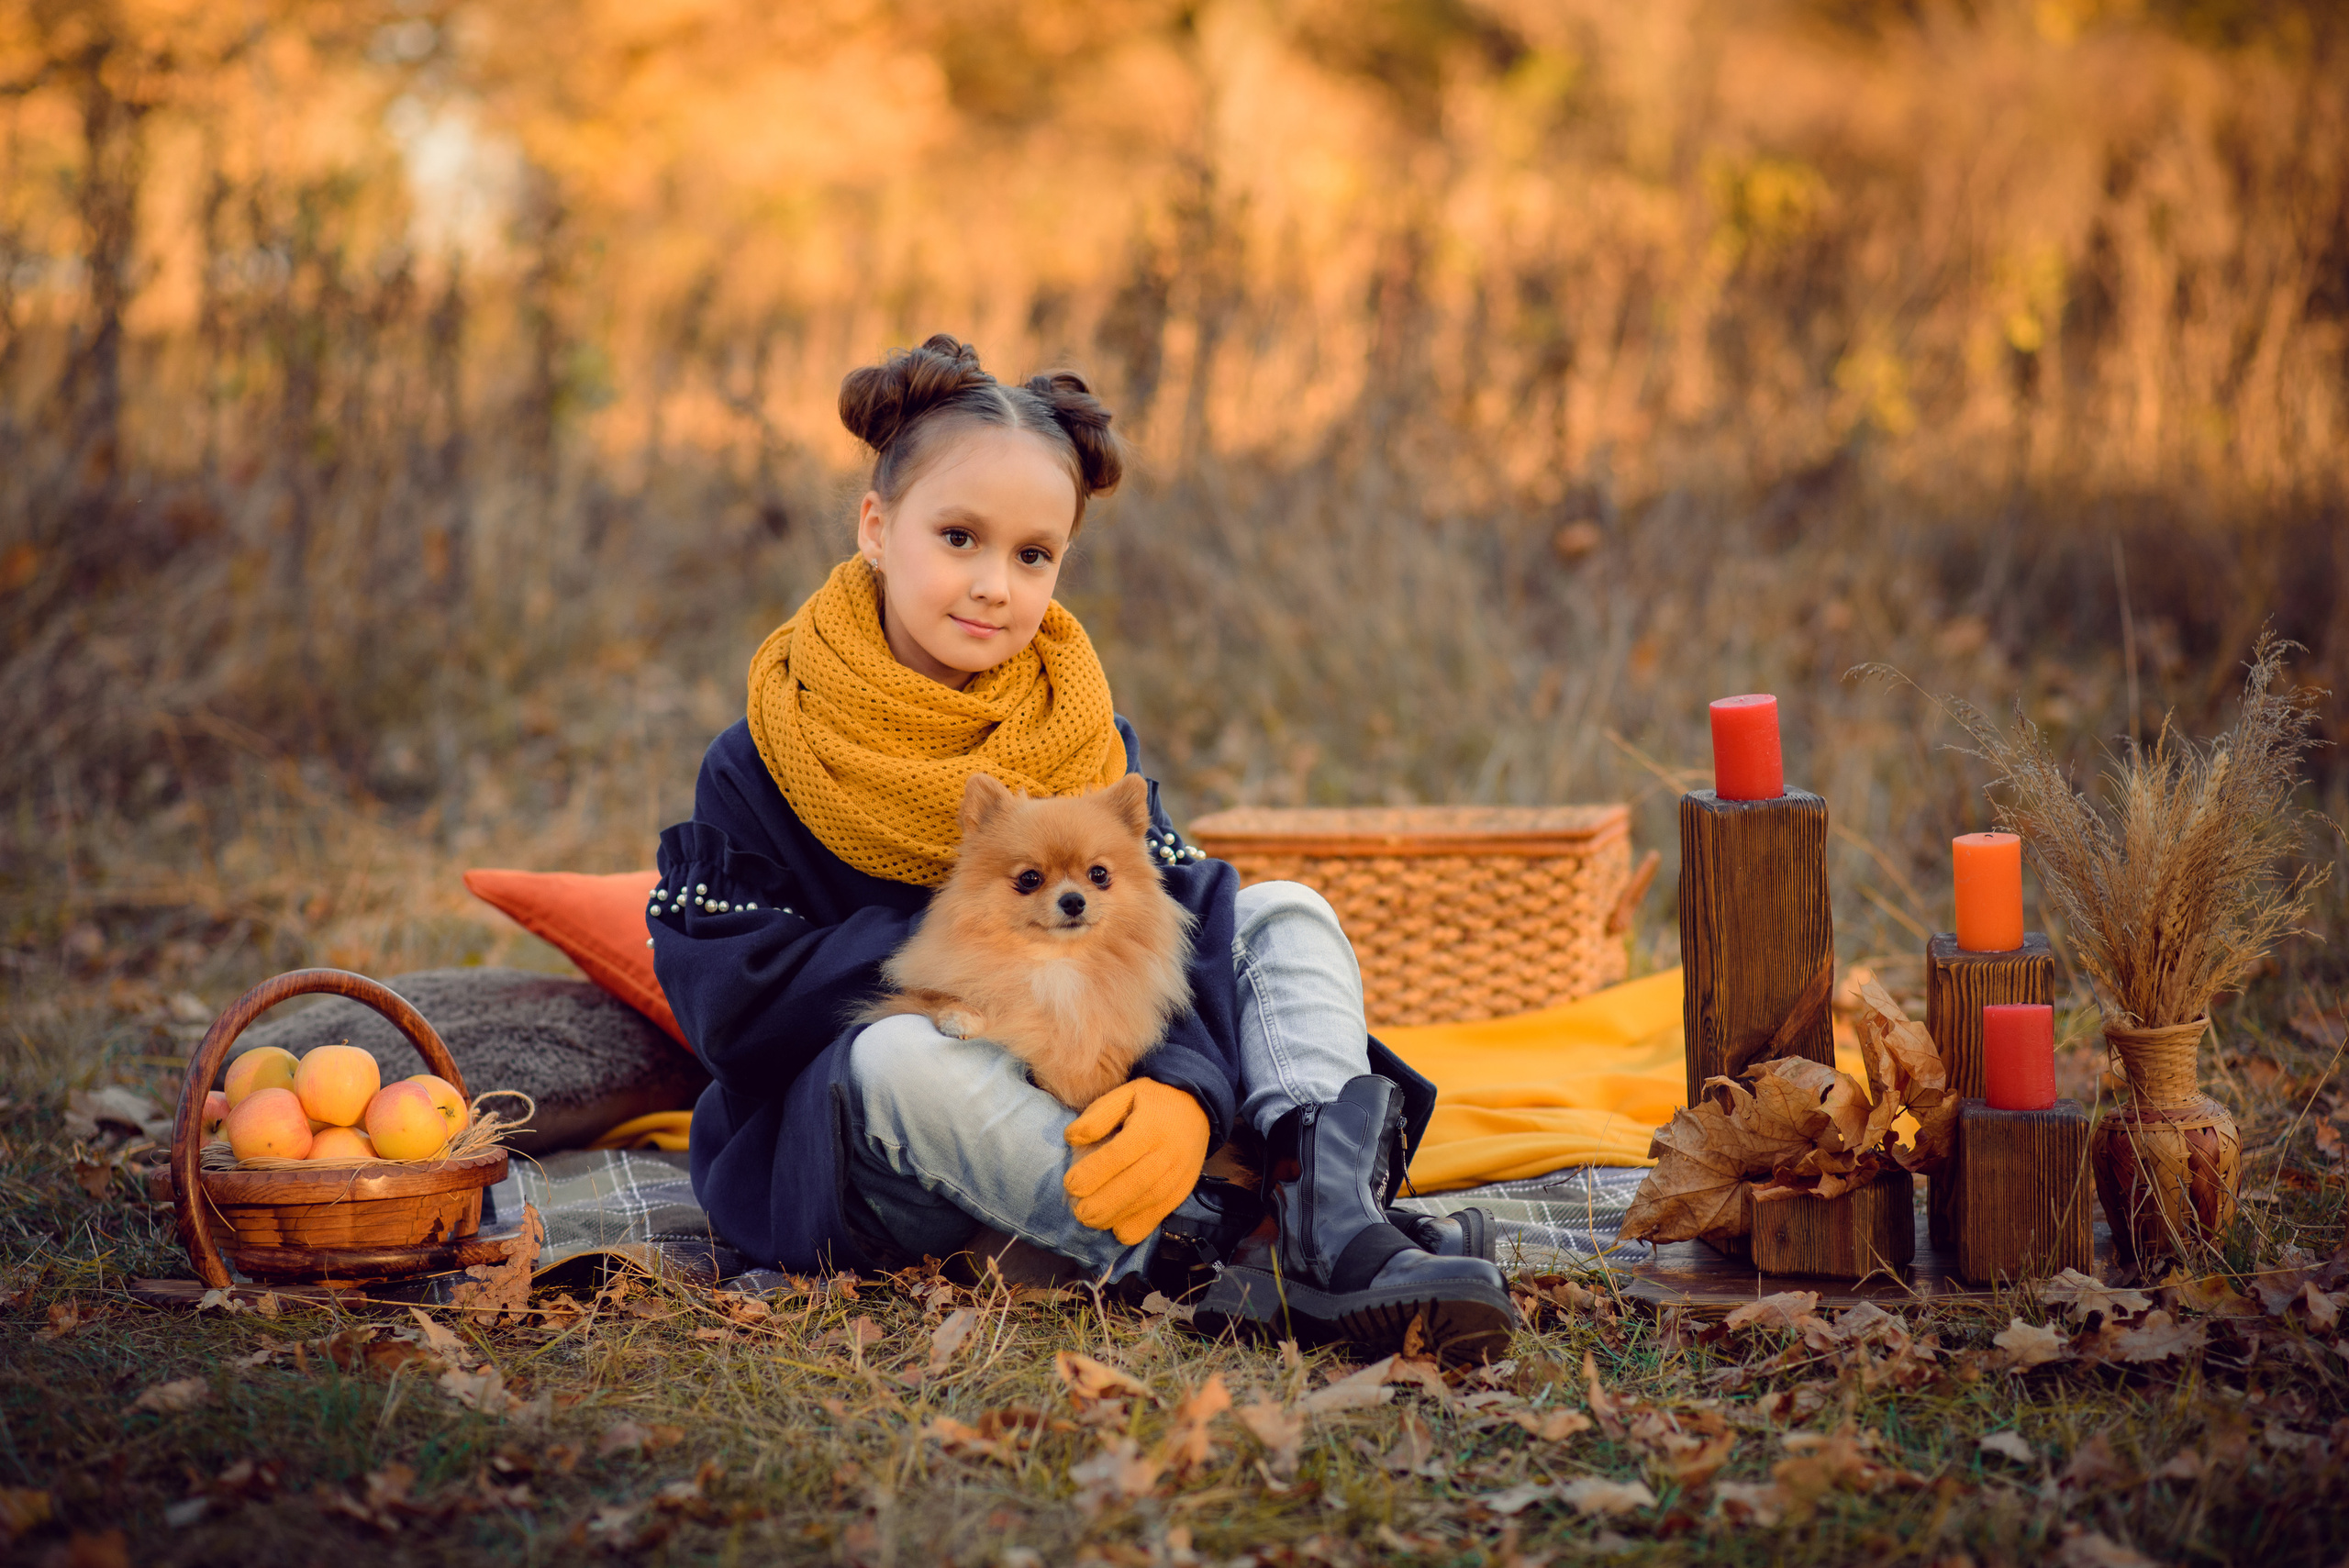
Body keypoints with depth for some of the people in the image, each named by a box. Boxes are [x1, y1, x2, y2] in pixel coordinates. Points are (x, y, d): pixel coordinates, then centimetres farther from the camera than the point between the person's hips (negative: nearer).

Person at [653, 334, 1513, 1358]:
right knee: (902, 1053, -37)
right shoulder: (760, 768, -6)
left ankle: (1331, 1212, -33)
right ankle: (1231, 1264, -42)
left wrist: (1183, 1083, -33)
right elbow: (729, 1001, -15)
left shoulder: (1081, 737, 5)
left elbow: (1171, 916, -10)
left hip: (1077, 1109, 4)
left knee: (1284, 919, -5)